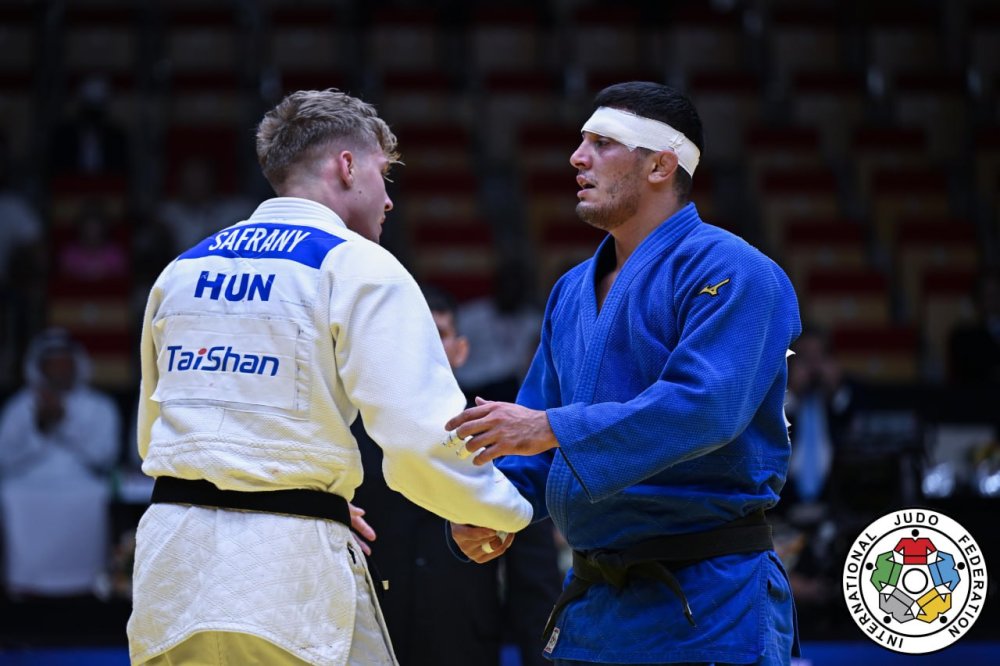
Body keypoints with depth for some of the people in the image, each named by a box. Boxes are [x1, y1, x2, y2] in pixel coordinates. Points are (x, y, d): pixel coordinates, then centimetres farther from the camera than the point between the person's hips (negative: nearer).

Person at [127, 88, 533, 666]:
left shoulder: (182, 270, 14)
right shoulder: (358, 266, -4)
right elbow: (423, 434, -12)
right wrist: (510, 511, 6)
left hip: (168, 559, 6)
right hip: (289, 560, -6)